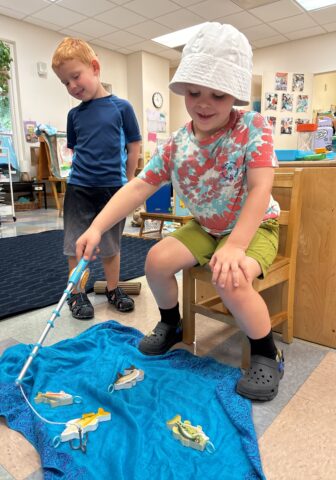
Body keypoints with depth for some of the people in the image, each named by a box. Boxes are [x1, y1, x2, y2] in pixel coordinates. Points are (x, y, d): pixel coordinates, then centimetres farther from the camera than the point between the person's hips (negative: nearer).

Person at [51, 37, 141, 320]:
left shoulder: (121, 107, -3)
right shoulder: (74, 114, 6)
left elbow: (133, 147, 2)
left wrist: (128, 182, 3)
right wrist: (85, 170, 5)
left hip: (113, 188, -2)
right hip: (79, 188, 3)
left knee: (111, 245, 11)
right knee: (76, 244, 6)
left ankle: (113, 289, 29)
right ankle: (77, 295, 22)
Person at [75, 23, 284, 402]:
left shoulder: (252, 128, -18)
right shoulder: (176, 146, -8)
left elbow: (260, 191, -26)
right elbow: (138, 188, -10)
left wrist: (235, 246, -36)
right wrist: (97, 227, -21)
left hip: (255, 227, -4)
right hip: (205, 228, 5)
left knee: (229, 280, -33)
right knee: (157, 260, -11)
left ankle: (267, 354, -5)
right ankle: (171, 324, 18)